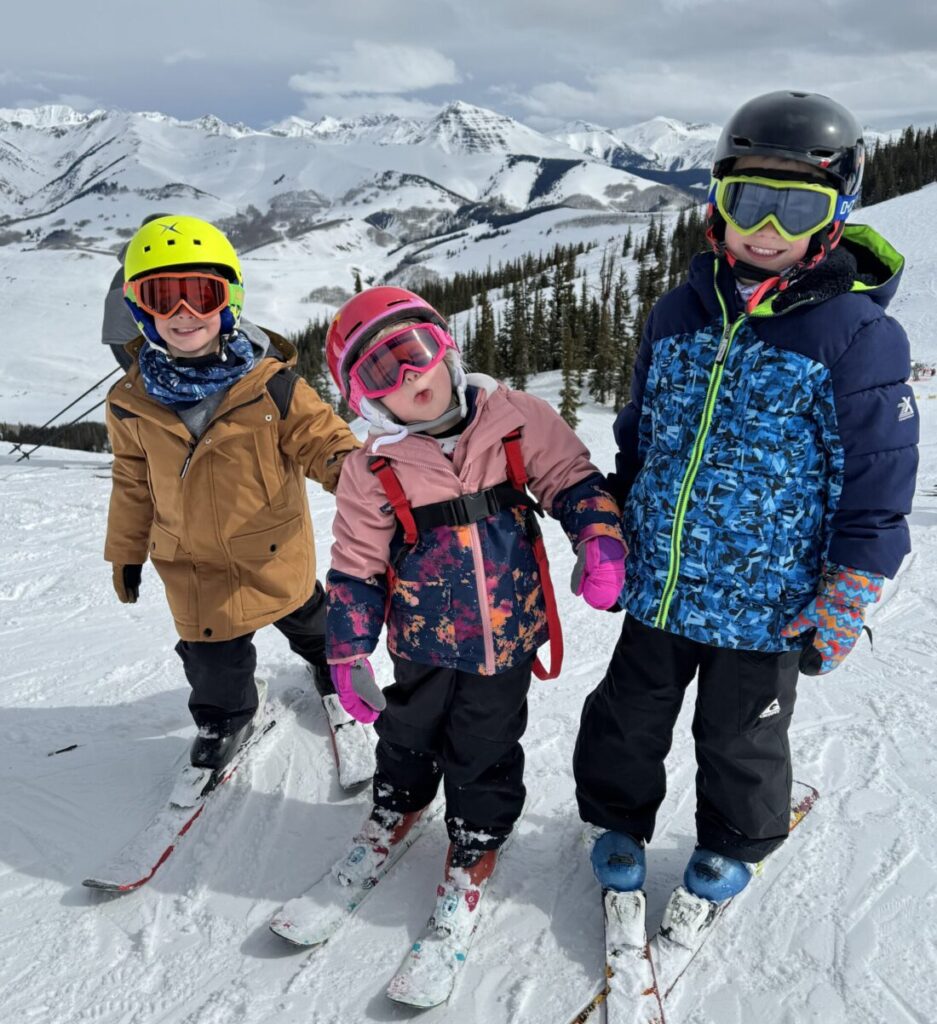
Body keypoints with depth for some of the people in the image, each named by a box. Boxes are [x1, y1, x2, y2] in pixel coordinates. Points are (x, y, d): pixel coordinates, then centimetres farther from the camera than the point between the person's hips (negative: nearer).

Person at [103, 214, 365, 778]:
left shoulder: (270, 383, -18)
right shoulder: (133, 403, -8)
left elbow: (318, 434, -13)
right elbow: (133, 482, 5)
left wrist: (350, 466, -36)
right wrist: (126, 552, 13)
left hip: (276, 551, -1)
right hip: (194, 567, 2)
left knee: (306, 617, 23)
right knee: (213, 655, 13)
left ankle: (330, 667, 56)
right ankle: (225, 717, 45)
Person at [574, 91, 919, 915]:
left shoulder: (857, 336, -15)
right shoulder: (680, 313, 0)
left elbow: (878, 482, -11)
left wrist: (847, 603, -10)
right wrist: (614, 533, 13)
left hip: (768, 603, -4)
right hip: (657, 586, 4)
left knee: (739, 740, 19)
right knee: (628, 721, 20)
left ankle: (733, 847, 48)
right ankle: (620, 822, 48)